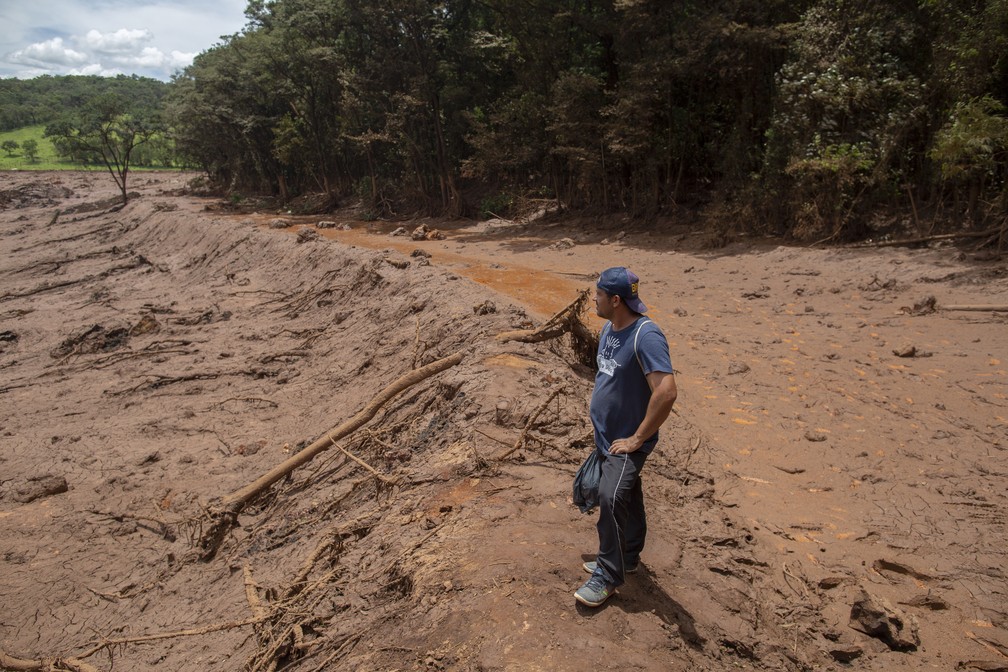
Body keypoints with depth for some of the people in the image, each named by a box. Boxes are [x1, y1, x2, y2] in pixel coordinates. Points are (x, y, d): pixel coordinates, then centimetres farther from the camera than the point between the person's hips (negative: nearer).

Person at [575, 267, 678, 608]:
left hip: (628, 442, -9)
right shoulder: (608, 329, 4)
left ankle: (608, 575, 2)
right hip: (606, 436, 9)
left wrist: (638, 438, -24)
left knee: (611, 498, -14)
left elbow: (667, 392, -32)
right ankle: (627, 557, 37)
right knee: (626, 497, 20)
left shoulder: (646, 335, -25)